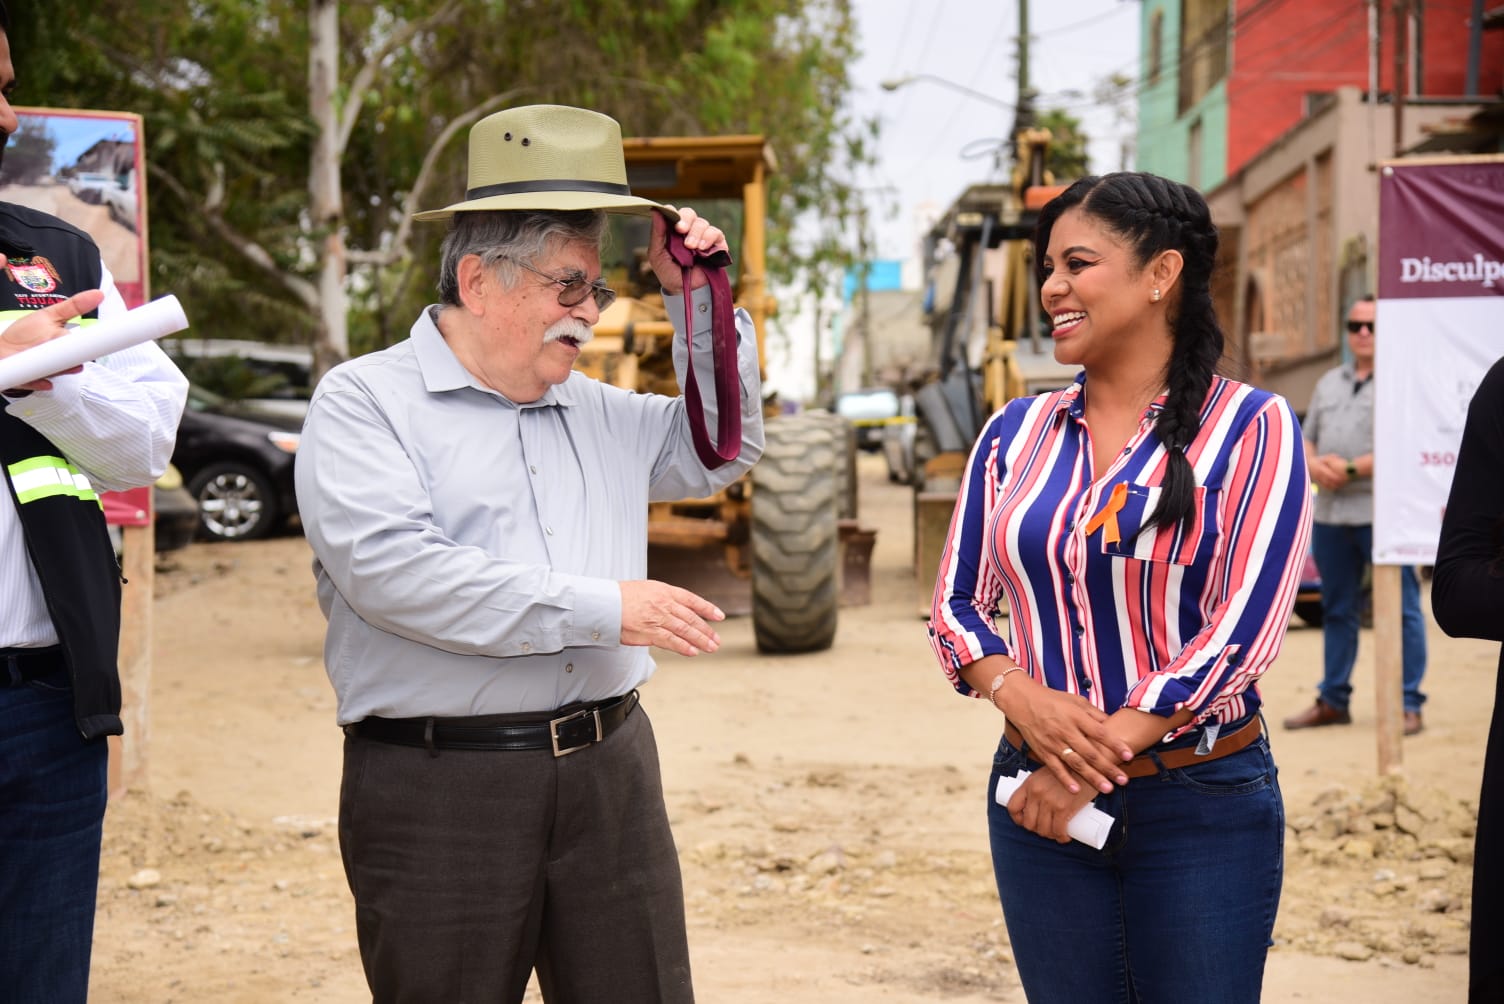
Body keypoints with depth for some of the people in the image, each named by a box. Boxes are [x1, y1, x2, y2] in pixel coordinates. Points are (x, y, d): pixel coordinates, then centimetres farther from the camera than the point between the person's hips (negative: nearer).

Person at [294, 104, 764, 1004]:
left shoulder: (597, 412, 17)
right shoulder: (364, 403, -4)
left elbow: (718, 451, 29)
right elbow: (389, 567, -18)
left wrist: (702, 300, 15)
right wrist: (598, 609, -18)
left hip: (609, 769, 6)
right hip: (439, 788, -5)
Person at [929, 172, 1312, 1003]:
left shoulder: (1250, 428, -6)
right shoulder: (1015, 433, 6)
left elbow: (1242, 631, -13)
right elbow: (954, 605, 6)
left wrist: (1099, 756, -17)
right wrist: (1021, 697, -15)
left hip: (1204, 804, -3)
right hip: (1039, 794, 4)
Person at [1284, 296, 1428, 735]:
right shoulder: (1330, 382, 19)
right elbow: (1306, 439, 19)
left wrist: (1351, 468, -16)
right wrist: (1313, 464, -4)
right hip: (1330, 513, 7)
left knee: (1401, 610, -4)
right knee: (1337, 610, 13)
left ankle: (1408, 705, 0)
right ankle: (1332, 701, 21)